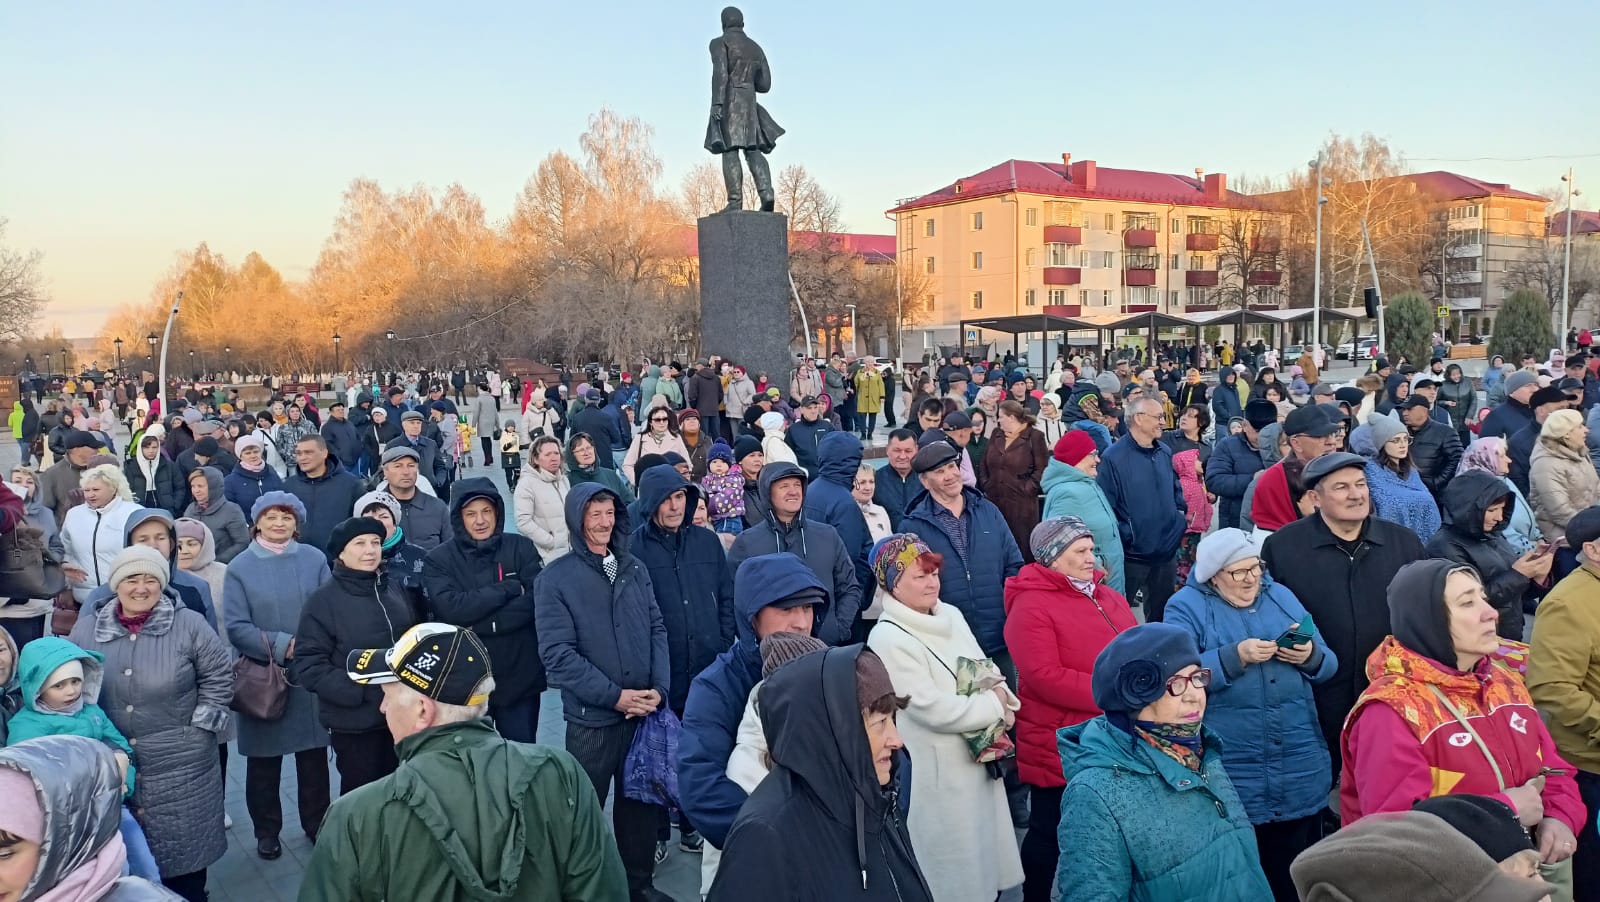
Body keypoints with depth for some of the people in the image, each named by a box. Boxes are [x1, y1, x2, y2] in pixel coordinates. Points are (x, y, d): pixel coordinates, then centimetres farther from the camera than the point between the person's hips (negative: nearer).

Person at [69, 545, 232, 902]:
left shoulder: (189, 625, -8)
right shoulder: (86, 629, 2)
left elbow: (219, 677, -2)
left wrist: (199, 728, -5)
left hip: (180, 765, -2)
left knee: (182, 847, 7)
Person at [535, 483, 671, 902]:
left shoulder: (634, 569, 6)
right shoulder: (555, 578, -8)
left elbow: (657, 629, 7)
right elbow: (557, 653, -14)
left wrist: (659, 688, -8)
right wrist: (614, 696, -17)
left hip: (645, 711, 4)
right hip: (592, 717, -4)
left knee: (641, 800, 16)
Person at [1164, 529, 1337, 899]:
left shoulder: (1281, 596, 11)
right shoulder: (1186, 605, -4)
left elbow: (1327, 666, 9)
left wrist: (1310, 657, -12)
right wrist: (1236, 656, -23)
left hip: (1301, 776, 4)